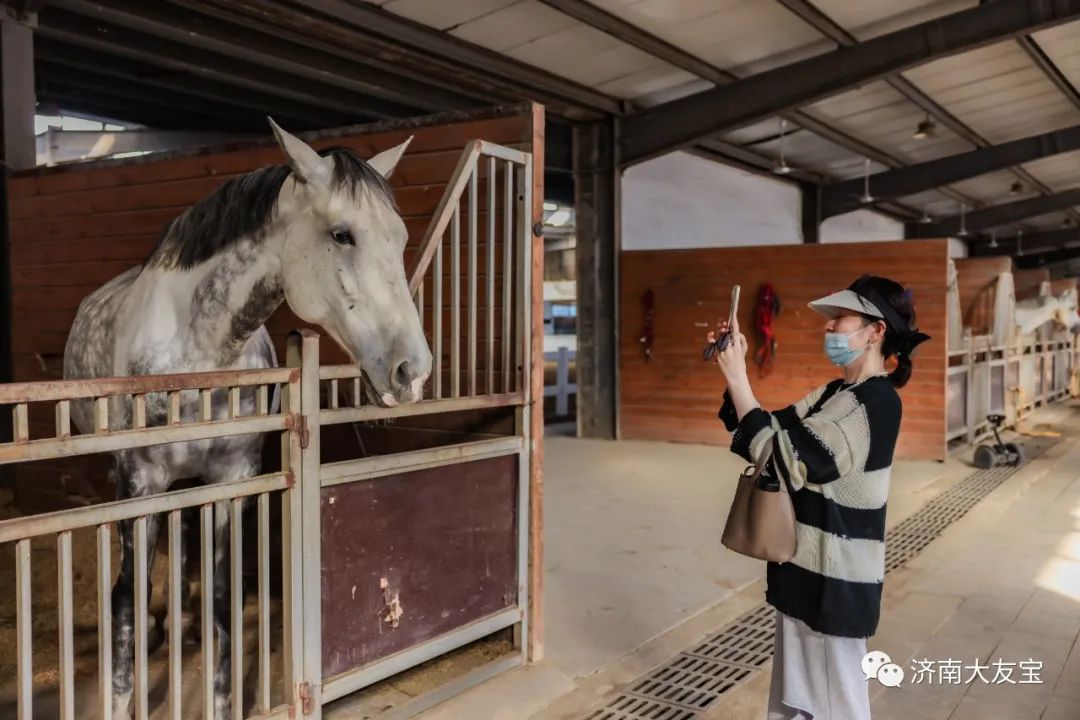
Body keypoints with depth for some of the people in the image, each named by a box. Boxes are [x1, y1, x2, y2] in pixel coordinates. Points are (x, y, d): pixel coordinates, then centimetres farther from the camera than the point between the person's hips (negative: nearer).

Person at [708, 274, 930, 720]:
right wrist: (735, 370, -4)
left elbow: (785, 460, -27)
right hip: (805, 570, 9)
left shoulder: (877, 402, -20)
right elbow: (768, 437, 8)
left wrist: (737, 379, -24)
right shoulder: (835, 393, 8)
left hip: (834, 581, -9)